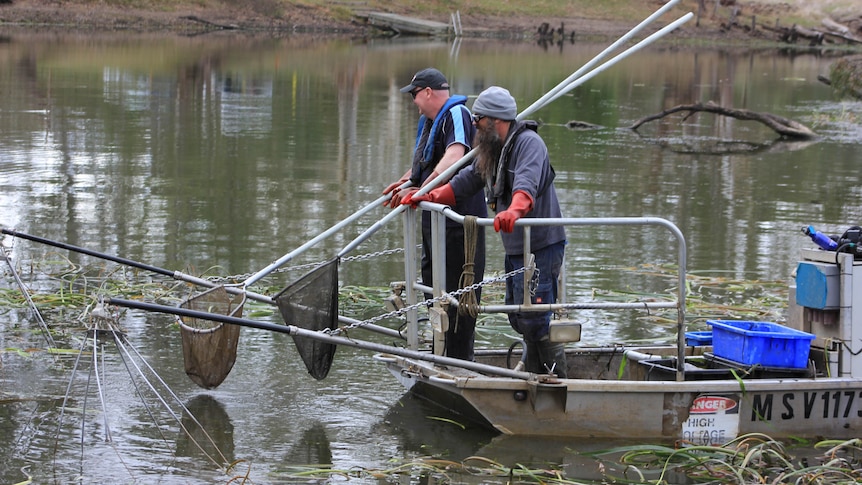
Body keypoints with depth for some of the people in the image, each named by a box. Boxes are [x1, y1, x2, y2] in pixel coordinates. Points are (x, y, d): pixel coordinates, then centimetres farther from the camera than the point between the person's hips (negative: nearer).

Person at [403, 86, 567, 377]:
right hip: (515, 248, 10)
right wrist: (428, 197, 19)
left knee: (536, 319, -11)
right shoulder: (491, 149, 16)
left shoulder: (529, 143, -16)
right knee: (518, 317, 13)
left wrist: (514, 210, -54)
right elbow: (467, 181, 26)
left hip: (541, 247, -10)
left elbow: (527, 184, -35)